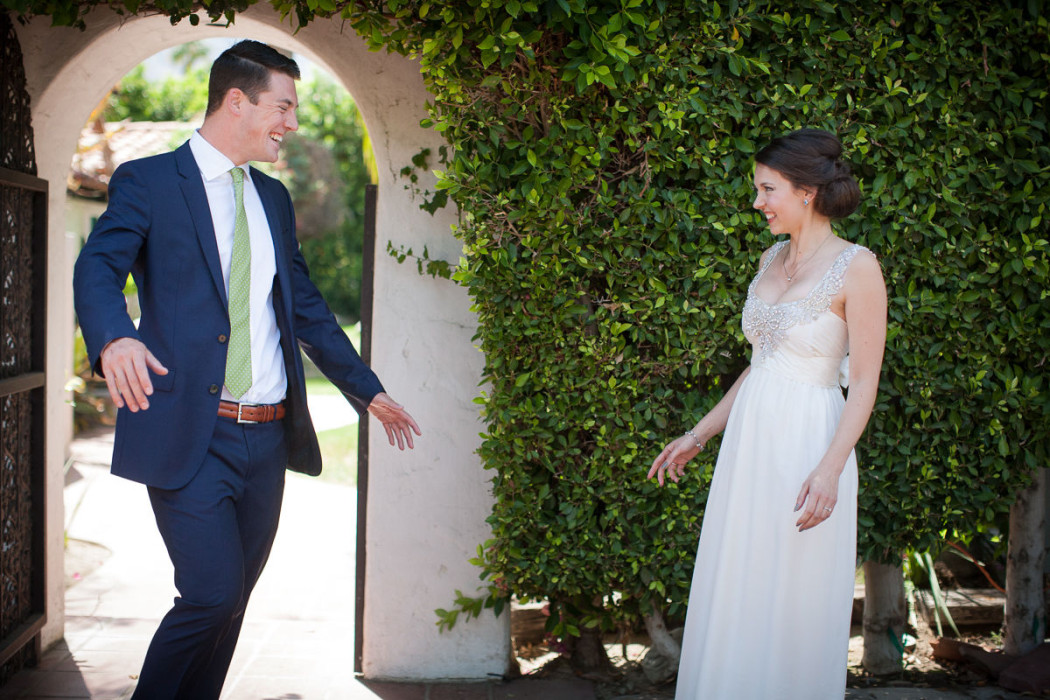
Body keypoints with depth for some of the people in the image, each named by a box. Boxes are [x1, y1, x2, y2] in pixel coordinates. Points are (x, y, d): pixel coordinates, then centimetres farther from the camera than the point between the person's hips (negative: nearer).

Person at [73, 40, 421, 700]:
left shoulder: (273, 198, 18)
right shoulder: (146, 182, -2)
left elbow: (307, 305, 24)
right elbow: (97, 269, -17)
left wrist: (369, 391, 25)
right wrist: (115, 337, -39)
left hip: (268, 438, 6)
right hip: (190, 435, -6)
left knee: (232, 602, 10)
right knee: (212, 593, -14)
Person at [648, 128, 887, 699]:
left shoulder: (856, 267, -10)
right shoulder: (771, 260, 11)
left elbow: (865, 382, -12)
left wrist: (830, 469, -21)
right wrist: (698, 436, 17)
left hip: (807, 441, -7)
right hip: (748, 439, 7)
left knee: (792, 605, 2)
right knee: (734, 597, 11)